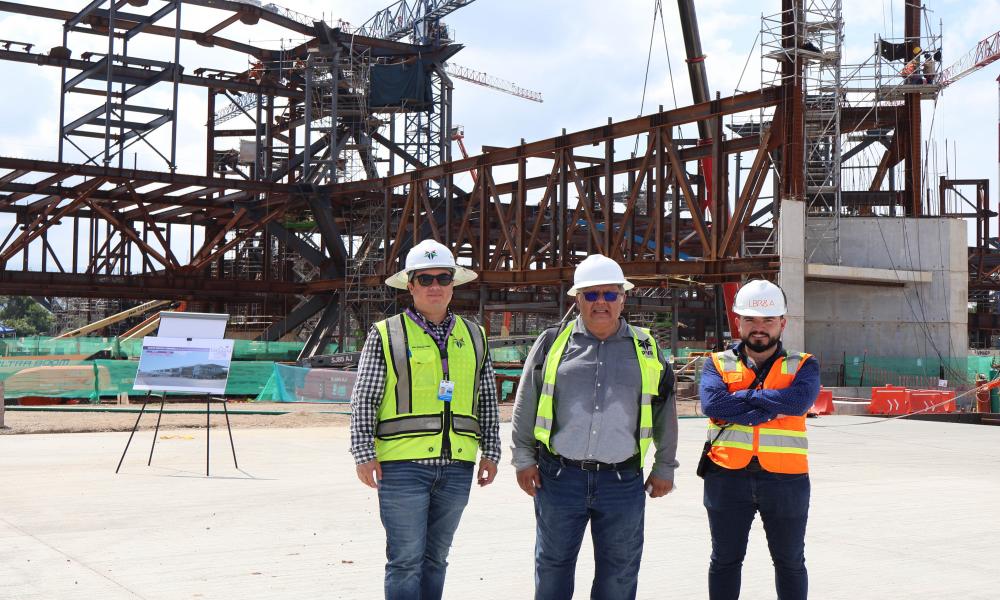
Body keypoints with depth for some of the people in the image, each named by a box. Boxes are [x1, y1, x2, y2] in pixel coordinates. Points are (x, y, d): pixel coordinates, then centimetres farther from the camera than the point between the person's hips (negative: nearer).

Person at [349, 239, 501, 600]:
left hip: (457, 466, 4)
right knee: (406, 560, -3)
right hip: (403, 464, -4)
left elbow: (488, 400, 18)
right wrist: (364, 454, -6)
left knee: (435, 558, 12)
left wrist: (491, 452, 12)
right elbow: (363, 400, 0)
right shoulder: (386, 335, 2)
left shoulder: (474, 337, 14)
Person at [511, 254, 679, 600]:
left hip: (623, 481, 1)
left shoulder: (645, 348, 8)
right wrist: (524, 458, 4)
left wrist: (664, 468, 13)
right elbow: (526, 405, 8)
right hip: (559, 477, 0)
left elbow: (664, 412, 14)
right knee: (553, 567, 9)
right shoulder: (552, 342, 5)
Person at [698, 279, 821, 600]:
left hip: (785, 479, 0)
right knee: (725, 561, 12)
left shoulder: (803, 366, 4)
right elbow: (712, 403, -16)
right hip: (728, 477, 0)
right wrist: (771, 406, -16)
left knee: (790, 562, 14)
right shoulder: (718, 364, 4)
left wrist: (741, 398, -13)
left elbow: (799, 401, -18)